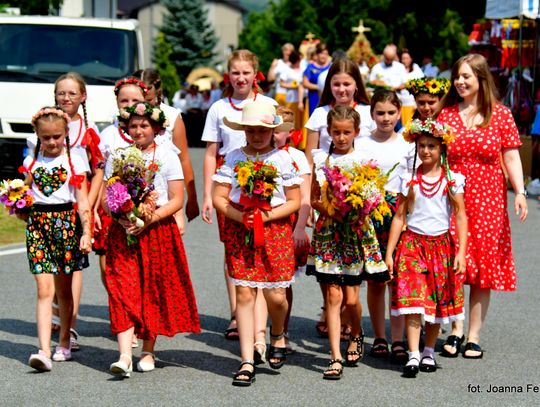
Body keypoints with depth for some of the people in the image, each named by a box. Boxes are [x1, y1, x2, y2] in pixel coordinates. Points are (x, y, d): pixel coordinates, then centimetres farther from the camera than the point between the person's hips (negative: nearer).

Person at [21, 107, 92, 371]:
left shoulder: (75, 161, 2)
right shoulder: (31, 162, 9)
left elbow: (82, 201, 1)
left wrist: (86, 232, -5)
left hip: (66, 222, -1)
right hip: (38, 222, 1)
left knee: (64, 289, 9)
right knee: (45, 289, -9)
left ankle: (64, 344, 25)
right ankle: (44, 351, -16)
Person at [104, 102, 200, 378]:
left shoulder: (167, 157, 2)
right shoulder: (117, 156, 10)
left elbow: (176, 200, -3)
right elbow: (105, 198, 8)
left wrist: (150, 219, -16)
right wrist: (120, 217, -11)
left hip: (158, 230, -1)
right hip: (123, 231, 1)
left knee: (153, 290, 3)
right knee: (123, 290, -10)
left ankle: (148, 351, 16)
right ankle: (125, 355, -17)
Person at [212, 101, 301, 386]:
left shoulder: (283, 159, 2)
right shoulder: (233, 158, 5)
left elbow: (294, 202, 2)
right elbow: (219, 197, 3)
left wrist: (268, 216, -12)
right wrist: (238, 215, -14)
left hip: (275, 228, -1)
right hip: (239, 230, 1)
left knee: (275, 295, -6)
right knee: (244, 293, -4)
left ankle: (277, 335, 29)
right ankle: (247, 362, 0)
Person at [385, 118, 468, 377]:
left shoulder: (453, 179, 1)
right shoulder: (408, 179, 2)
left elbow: (460, 216, 0)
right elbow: (399, 216, 4)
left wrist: (461, 252, -7)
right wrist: (389, 253, 1)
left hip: (441, 245, 1)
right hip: (412, 243, -1)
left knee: (438, 302, 6)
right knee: (412, 301, -11)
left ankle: (429, 352, 20)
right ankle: (413, 356, -11)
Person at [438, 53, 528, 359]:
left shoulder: (501, 115, 2)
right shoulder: (445, 113, 4)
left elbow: (511, 157, 2)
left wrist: (519, 191, -10)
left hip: (488, 200, 0)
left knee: (484, 266, 3)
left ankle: (474, 336, 11)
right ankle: (456, 330, 9)